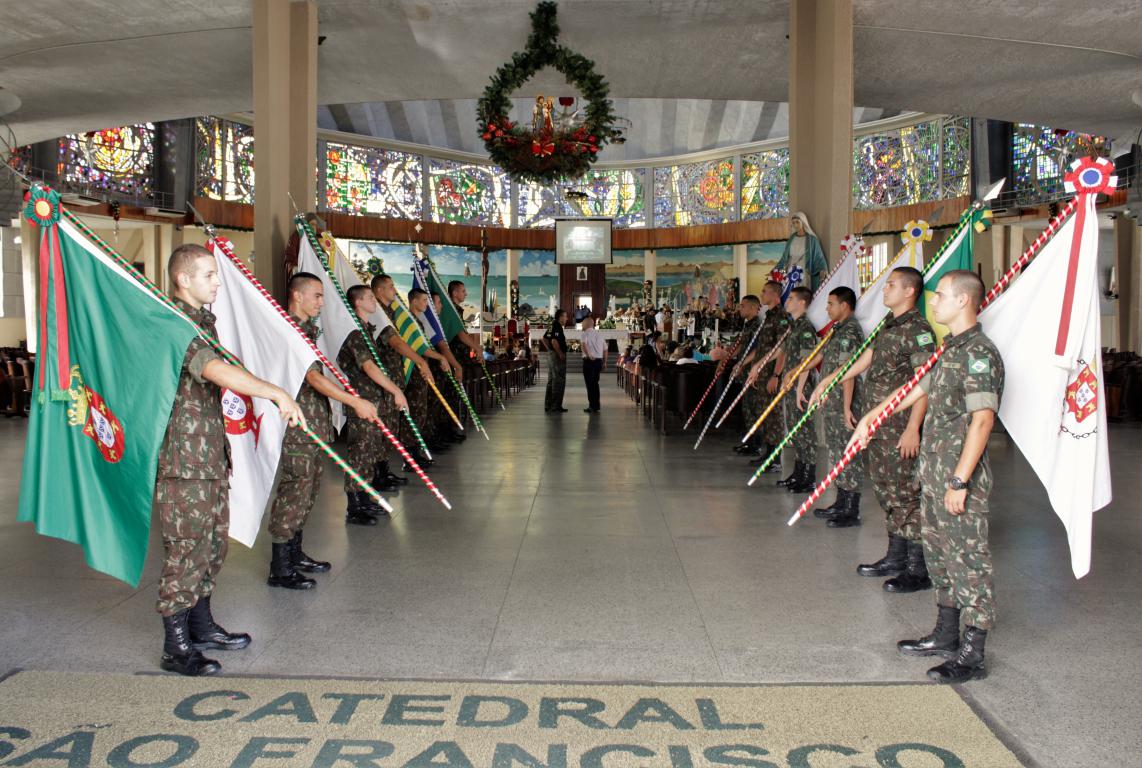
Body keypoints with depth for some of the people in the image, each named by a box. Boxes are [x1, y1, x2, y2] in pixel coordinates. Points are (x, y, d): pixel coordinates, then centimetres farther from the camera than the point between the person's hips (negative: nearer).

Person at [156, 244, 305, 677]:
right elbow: (217, 370, -35)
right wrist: (277, 393, -42)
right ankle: (176, 648, 9)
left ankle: (201, 626, 31)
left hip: (211, 454, 10)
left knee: (213, 542, 17)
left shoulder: (203, 320, 15)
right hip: (183, 459, -10)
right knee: (186, 548, -2)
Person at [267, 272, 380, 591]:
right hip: (297, 428, -10)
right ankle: (280, 569, 3)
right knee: (294, 492, -5)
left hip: (315, 425, 10)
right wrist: (355, 402, -30)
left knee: (307, 492, 17)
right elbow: (313, 377, -26)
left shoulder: (307, 329, 16)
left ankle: (295, 554, 30)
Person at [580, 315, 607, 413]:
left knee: (590, 383, -1)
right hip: (599, 360, 6)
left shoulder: (586, 333, -3)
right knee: (595, 383, 15)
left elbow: (584, 344, -24)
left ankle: (592, 406, -2)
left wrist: (588, 355, -24)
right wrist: (604, 362, 20)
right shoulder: (599, 334, 16)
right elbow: (605, 349, 16)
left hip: (589, 360, -6)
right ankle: (596, 406, 17)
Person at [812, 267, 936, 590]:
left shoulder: (918, 330, -14)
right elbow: (864, 360, 25)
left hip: (901, 426, -9)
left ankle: (920, 569, 5)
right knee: (886, 491, 15)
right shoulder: (889, 326, 15)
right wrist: (827, 382, 29)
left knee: (906, 493, -4)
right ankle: (896, 559, 26)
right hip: (880, 423, 9)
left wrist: (913, 428, -24)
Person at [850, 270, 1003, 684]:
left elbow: (982, 420, -23)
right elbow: (918, 390, 26)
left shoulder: (980, 353, -17)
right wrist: (871, 416, 31)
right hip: (933, 472, 10)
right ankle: (946, 636, 31)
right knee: (940, 554, 18)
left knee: (968, 560, -1)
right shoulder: (950, 350, 14)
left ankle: (973, 656, 8)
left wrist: (960, 480, -25)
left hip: (960, 477, -10)